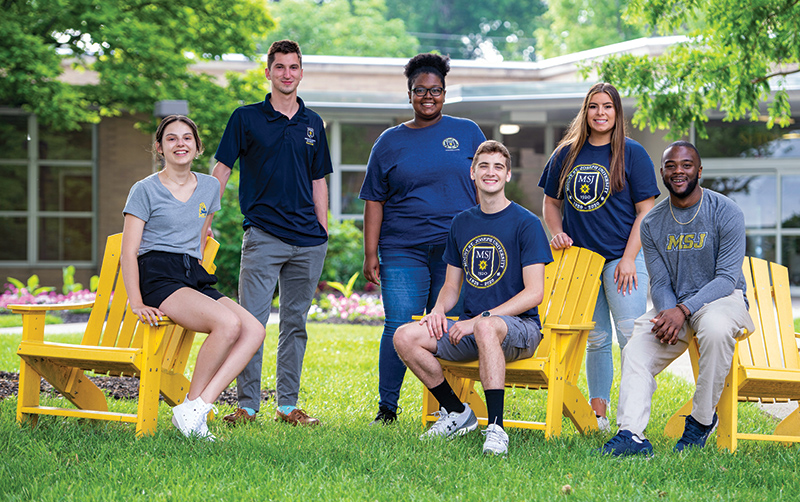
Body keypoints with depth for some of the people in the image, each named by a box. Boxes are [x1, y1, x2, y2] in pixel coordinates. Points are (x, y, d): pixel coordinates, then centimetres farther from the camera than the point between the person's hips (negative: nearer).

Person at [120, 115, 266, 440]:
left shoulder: (209, 187, 17)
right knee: (228, 323, -30)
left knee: (254, 330, -19)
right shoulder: (145, 190, 2)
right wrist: (136, 302, -15)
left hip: (194, 278, 7)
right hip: (158, 278, -6)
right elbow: (128, 252, -3)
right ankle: (191, 407, -18)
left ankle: (199, 407, -24)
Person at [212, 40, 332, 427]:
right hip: (262, 235, -4)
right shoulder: (246, 118, 3)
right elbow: (221, 170, 2)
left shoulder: (312, 123, 14)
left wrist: (322, 230, 12)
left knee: (295, 323, 7)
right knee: (252, 321, -9)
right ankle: (247, 405, -4)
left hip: (307, 240, 4)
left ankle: (288, 404, 14)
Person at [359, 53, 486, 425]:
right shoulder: (390, 141, 12)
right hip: (403, 251, 0)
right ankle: (386, 409, 2)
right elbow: (374, 200, 11)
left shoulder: (467, 133, 11)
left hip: (457, 250, 0)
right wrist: (370, 254, 3)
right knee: (400, 329, -9)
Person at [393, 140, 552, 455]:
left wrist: (478, 319, -18)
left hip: (519, 327, -6)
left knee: (486, 327, -41)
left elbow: (534, 293, -12)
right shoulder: (462, 223, 14)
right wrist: (439, 309, -3)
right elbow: (452, 285, 22)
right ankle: (457, 413, 1)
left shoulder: (526, 223, -5)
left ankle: (496, 429, -39)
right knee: (405, 337, -16)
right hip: (469, 327, 6)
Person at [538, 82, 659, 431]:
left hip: (621, 258, -4)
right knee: (596, 339, 10)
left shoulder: (632, 154, 0)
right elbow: (551, 202, 21)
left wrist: (629, 259, -11)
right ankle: (598, 413, 15)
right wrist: (557, 233, 2)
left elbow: (646, 211, -3)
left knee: (632, 337, -10)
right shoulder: (566, 154, 11)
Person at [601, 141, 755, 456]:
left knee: (716, 329, -38)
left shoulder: (726, 213, -9)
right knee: (636, 350, -21)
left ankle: (702, 419, -22)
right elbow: (660, 283, 4)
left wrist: (683, 310, -27)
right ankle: (632, 434, -31)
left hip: (722, 299, -4)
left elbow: (727, 278, -14)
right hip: (673, 306, 4)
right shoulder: (652, 224, 6)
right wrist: (667, 314, -21)